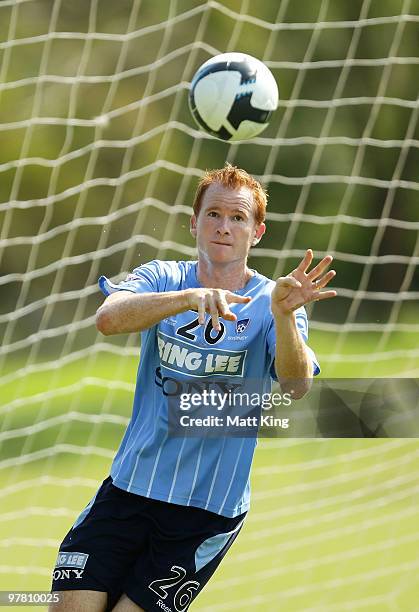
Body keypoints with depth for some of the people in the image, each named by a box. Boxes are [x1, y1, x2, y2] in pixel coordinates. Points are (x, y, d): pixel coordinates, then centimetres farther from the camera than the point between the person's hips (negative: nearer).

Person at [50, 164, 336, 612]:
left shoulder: (269, 302, -4)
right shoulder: (163, 278, 2)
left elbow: (296, 387, -21)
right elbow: (108, 319, -20)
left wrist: (283, 316, -41)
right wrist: (191, 297, -36)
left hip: (209, 511, -2)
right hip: (128, 487, 2)